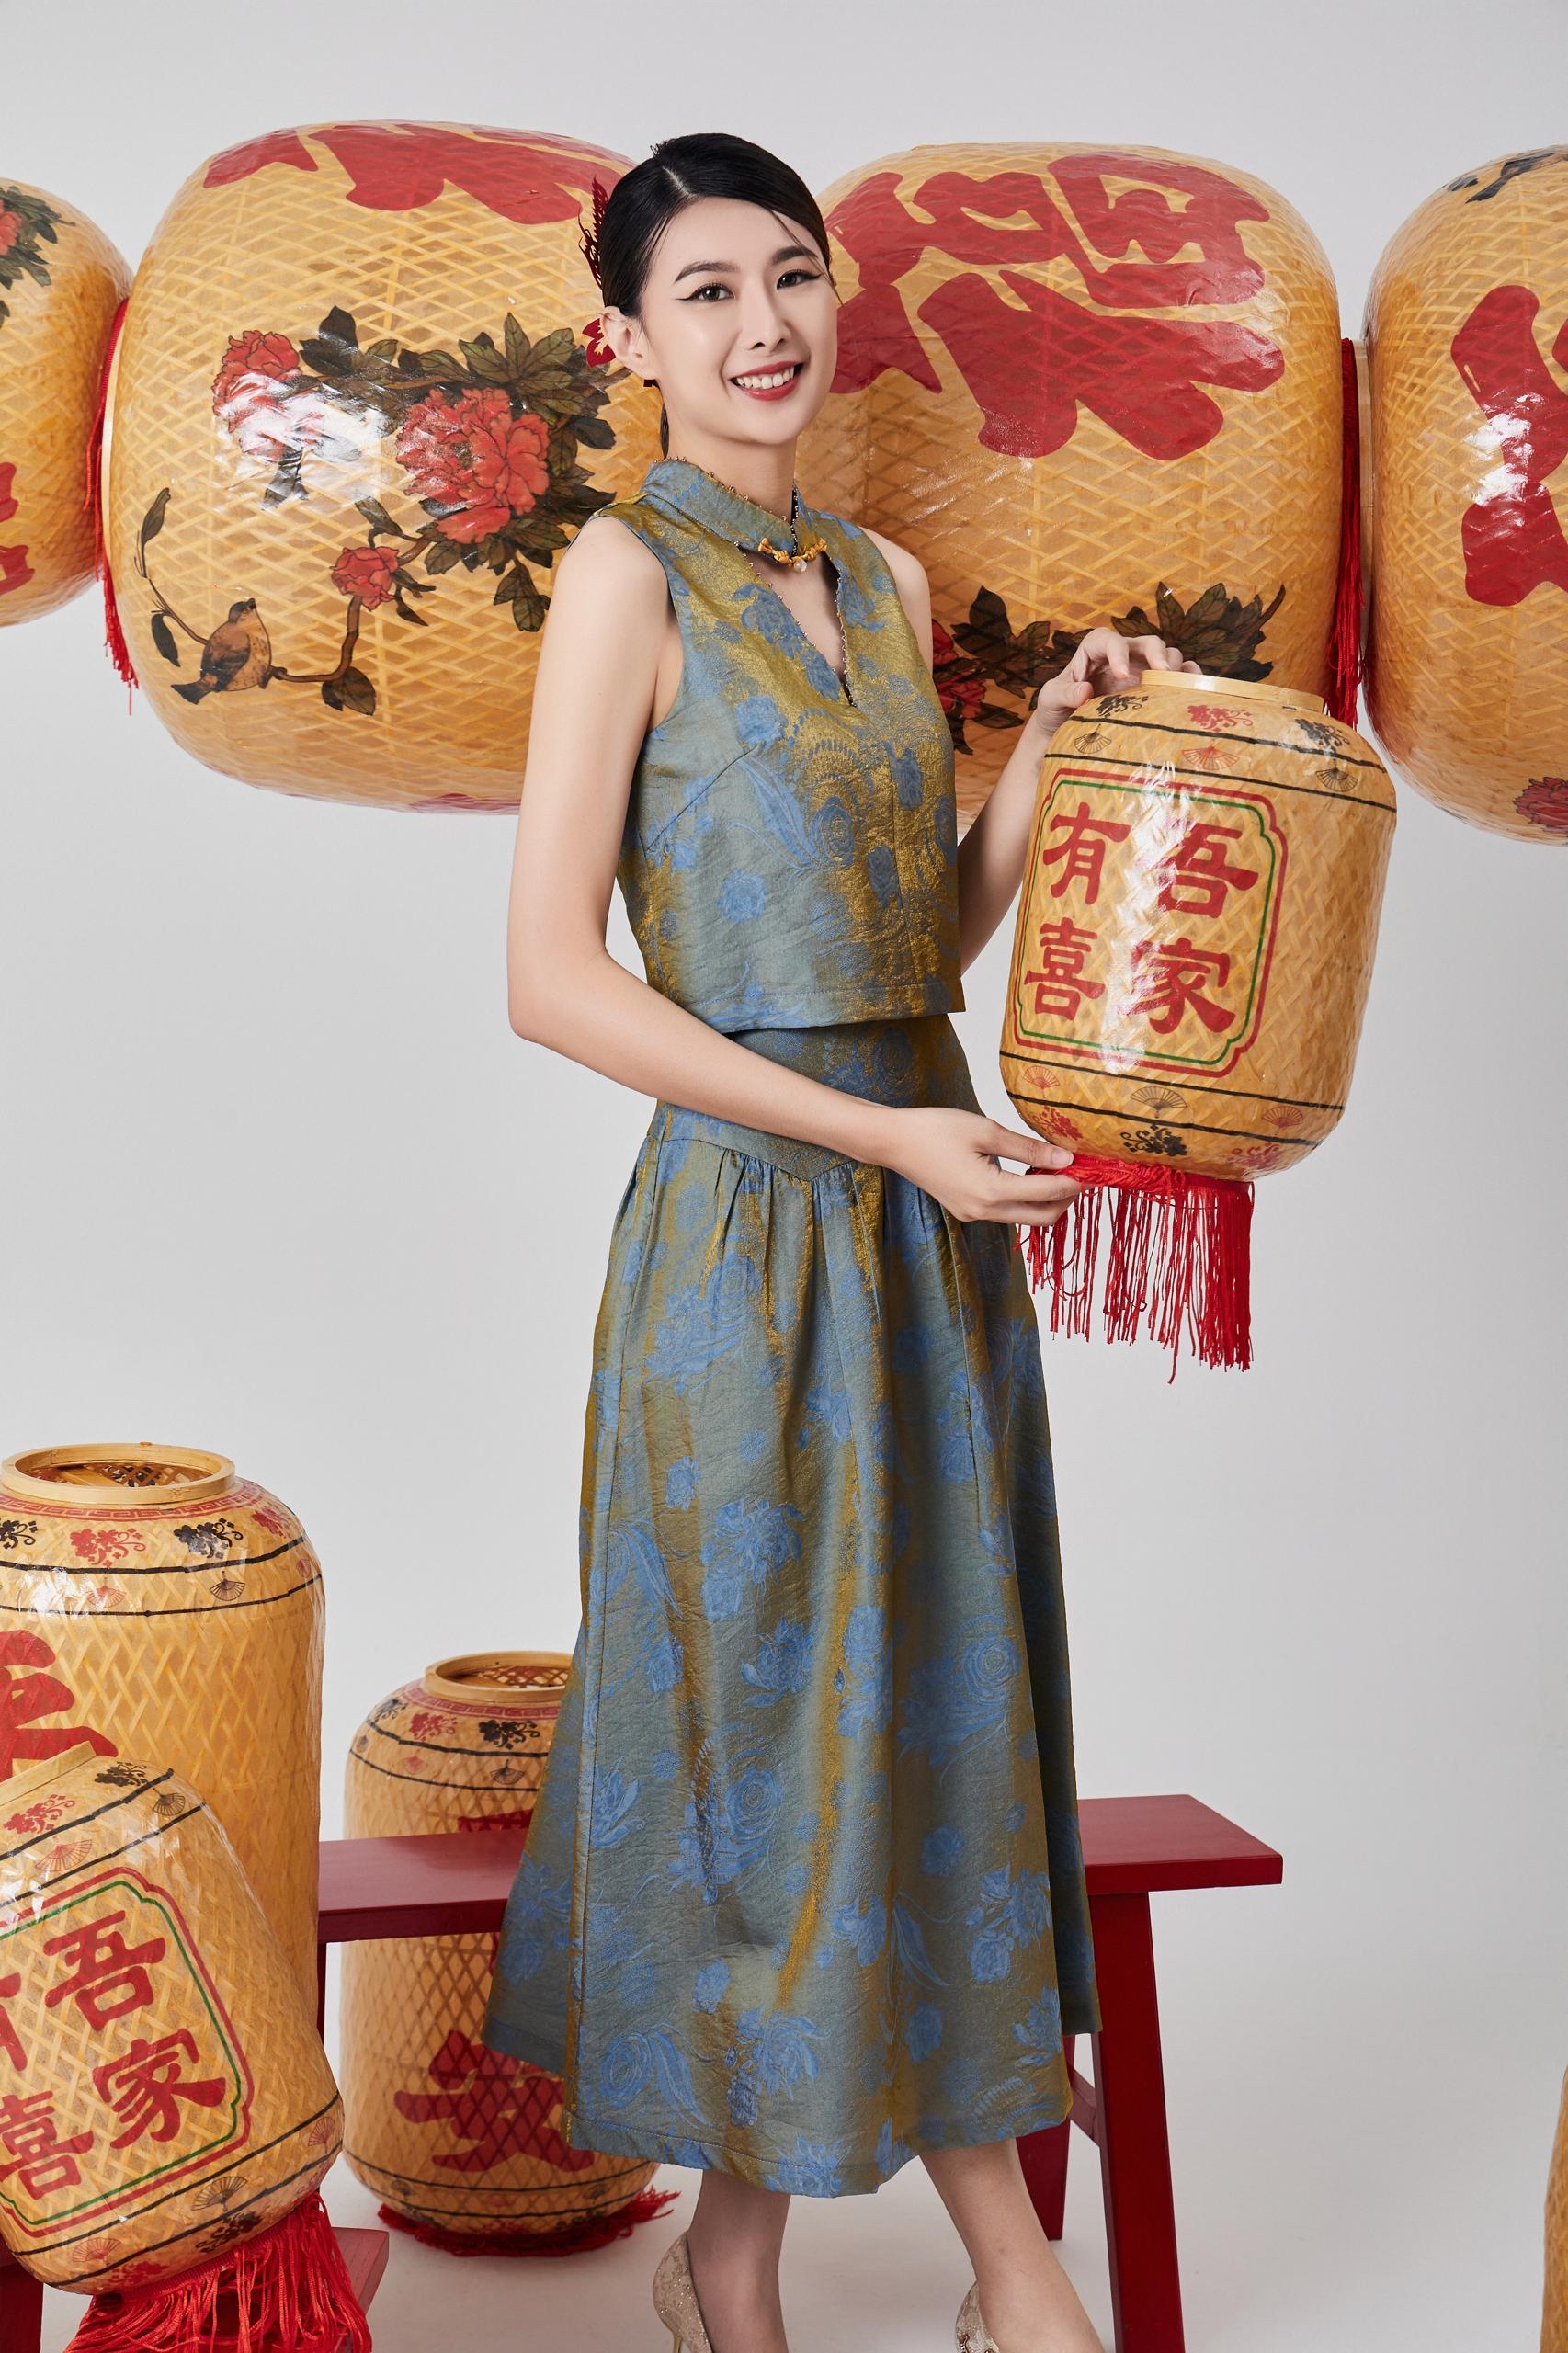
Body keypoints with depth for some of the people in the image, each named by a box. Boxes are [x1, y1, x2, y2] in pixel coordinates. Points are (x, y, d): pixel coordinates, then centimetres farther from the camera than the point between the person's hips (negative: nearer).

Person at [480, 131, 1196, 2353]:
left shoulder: (886, 576, 12)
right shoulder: (630, 572, -8)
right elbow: (552, 978, -14)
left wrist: (1055, 741, 2)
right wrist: (885, 1136, -16)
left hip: (929, 1214, 7)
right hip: (749, 1226, -7)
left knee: (948, 1704, 12)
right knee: (767, 1716, 3)